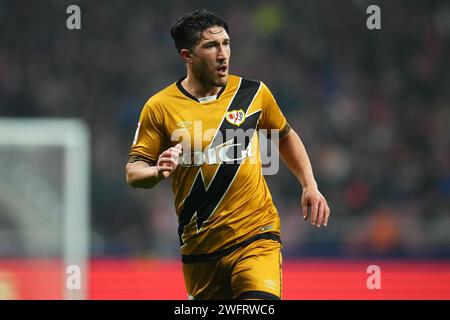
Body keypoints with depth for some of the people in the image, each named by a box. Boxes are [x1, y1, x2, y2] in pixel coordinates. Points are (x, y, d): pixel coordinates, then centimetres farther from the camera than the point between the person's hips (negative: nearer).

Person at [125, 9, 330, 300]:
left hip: (257, 235, -1)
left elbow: (285, 136, 19)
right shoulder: (159, 107, -2)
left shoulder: (253, 92, 2)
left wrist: (310, 186, 10)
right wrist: (158, 171, -21)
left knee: (261, 301, -24)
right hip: (199, 246, 1)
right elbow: (133, 171, 0)